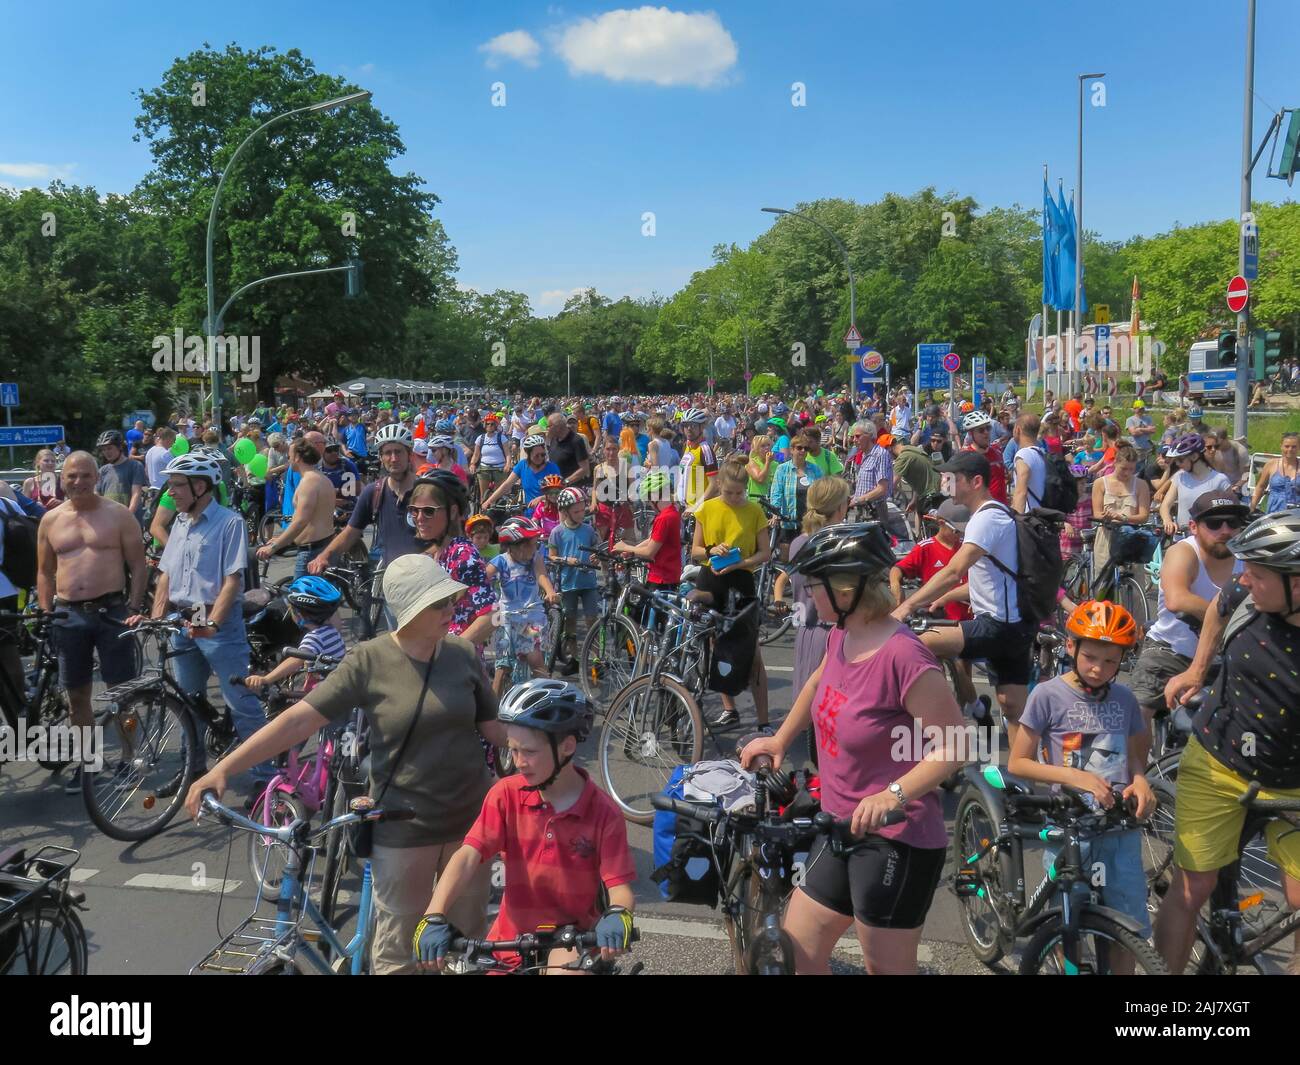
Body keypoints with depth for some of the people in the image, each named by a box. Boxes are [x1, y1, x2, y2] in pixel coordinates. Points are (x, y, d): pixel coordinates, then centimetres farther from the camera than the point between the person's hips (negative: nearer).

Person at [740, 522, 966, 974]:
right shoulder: (841, 636, 3)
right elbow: (818, 684, 24)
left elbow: (954, 744, -21)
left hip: (896, 840, -8)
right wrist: (779, 740, 28)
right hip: (842, 829, 9)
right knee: (795, 954, 14)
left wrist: (893, 794, -31)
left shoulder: (902, 656, -24)